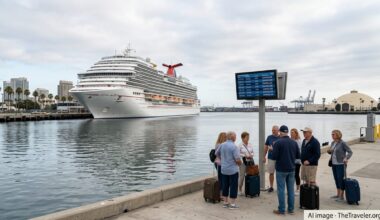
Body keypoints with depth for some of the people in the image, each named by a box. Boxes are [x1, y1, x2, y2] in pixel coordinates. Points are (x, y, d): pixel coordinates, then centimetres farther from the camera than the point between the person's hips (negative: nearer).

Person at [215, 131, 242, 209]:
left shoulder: (222, 145, 2)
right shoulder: (234, 146, -17)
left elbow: (217, 153, 17)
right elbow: (237, 159, -20)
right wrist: (240, 163, 1)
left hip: (224, 170, 6)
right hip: (233, 170, -6)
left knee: (225, 186, 14)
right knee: (233, 187, 3)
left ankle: (225, 202, 22)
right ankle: (232, 204, 8)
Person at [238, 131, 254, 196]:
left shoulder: (250, 145, 8)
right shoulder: (240, 145, -7)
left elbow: (252, 152, 15)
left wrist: (251, 155, -6)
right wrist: (245, 156, -16)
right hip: (243, 162, -4)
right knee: (241, 176, 0)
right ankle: (240, 190, 14)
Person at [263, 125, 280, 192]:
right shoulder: (269, 137, 2)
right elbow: (266, 147, 8)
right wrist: (264, 156, 6)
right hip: (271, 158, 1)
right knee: (271, 173, 6)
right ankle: (271, 186, 17)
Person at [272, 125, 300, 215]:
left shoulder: (278, 143, -14)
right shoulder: (294, 142, 1)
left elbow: (274, 157, -16)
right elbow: (298, 156, 7)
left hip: (281, 170, -5)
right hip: (291, 169, 5)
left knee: (281, 190, 2)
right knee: (291, 189, 12)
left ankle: (281, 210, 7)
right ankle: (291, 209, 18)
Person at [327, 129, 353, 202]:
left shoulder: (342, 143, -12)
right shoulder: (332, 143, 9)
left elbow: (350, 152, -12)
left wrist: (346, 158, -27)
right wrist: (329, 151, -3)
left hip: (340, 164, -7)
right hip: (334, 164, 7)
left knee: (340, 179, -3)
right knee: (336, 179, 13)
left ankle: (341, 197, 5)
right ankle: (338, 194, 24)